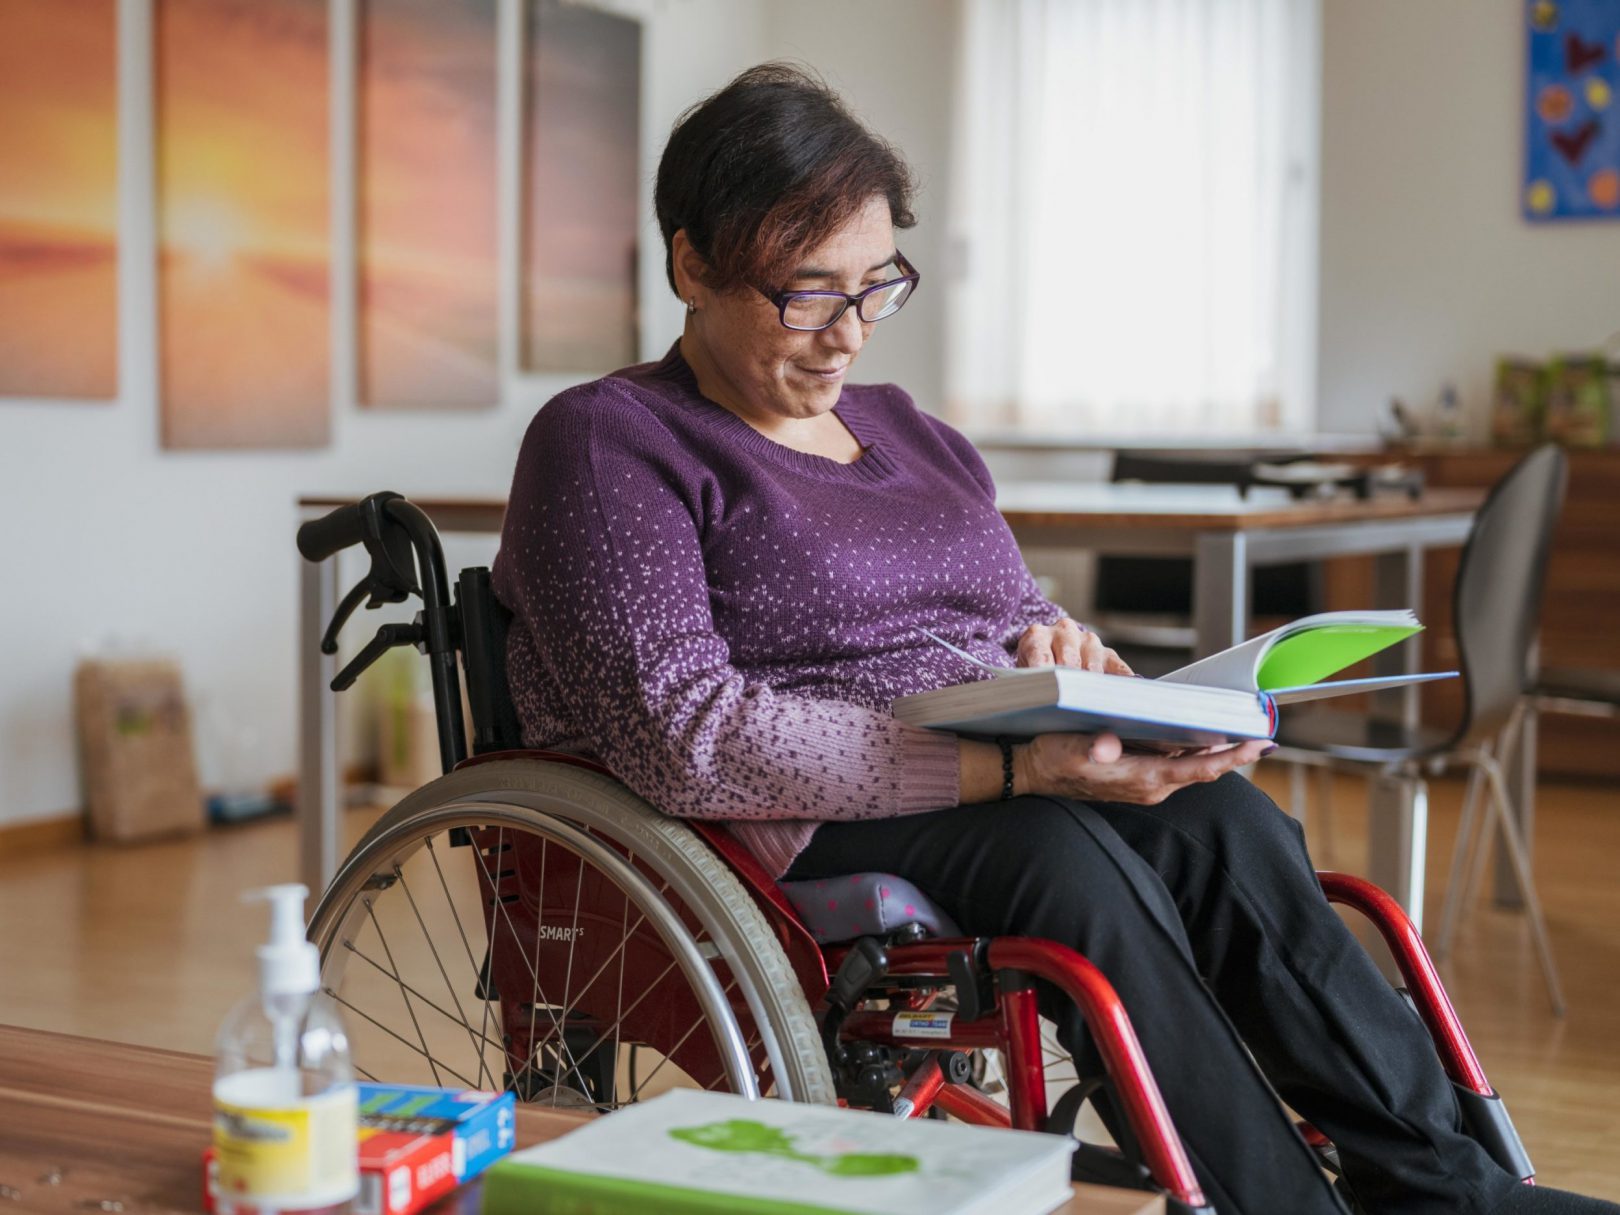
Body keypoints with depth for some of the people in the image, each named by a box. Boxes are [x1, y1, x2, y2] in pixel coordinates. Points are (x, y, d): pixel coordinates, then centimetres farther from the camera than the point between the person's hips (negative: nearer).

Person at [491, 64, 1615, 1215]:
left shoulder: (910, 430, 20)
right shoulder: (610, 442, -4)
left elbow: (1009, 624, 27)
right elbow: (686, 736, -18)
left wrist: (1054, 643, -1)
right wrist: (1013, 767, -25)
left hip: (999, 804, 6)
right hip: (784, 840, -6)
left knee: (1218, 819, -23)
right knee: (1061, 858, -33)